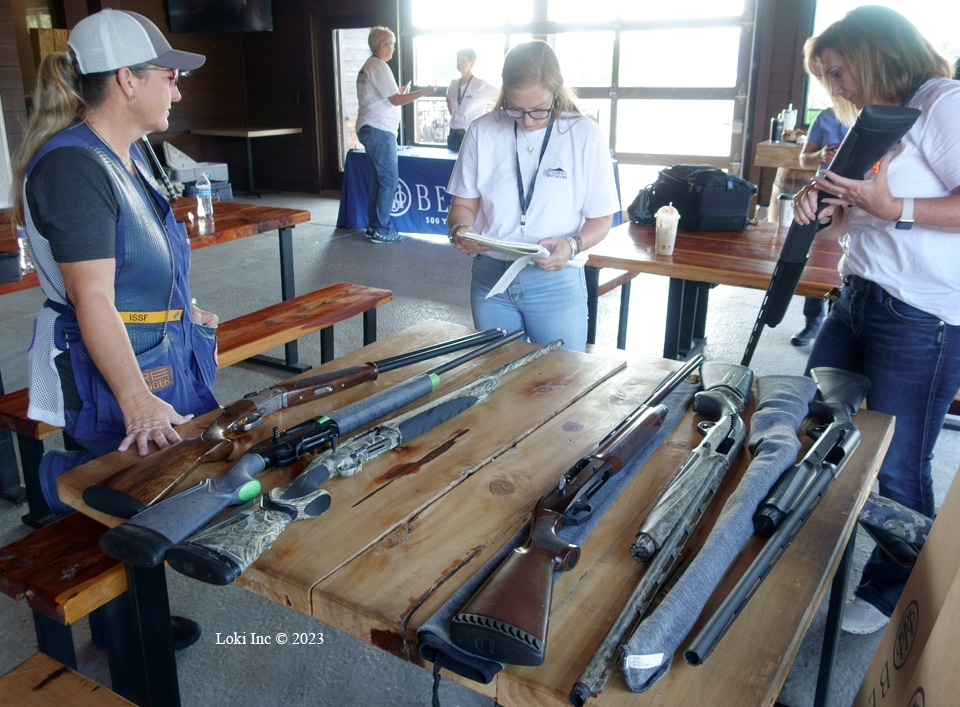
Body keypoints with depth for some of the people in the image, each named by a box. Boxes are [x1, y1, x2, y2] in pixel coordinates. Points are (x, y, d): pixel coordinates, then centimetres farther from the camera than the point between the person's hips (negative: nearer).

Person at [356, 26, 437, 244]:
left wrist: (398, 94, 22)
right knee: (389, 179, -6)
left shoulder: (366, 67, 18)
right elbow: (396, 100, -16)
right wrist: (424, 91, -11)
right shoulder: (379, 67, -12)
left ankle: (373, 226, 17)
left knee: (378, 179, 13)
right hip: (379, 130, -10)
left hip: (369, 129, 10)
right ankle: (381, 230, -4)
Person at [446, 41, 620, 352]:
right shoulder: (482, 132, 1)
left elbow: (600, 219, -1)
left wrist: (572, 245, -21)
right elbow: (464, 203, 6)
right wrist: (461, 229, -16)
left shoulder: (585, 136, -5)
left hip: (556, 283, -2)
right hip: (490, 278, 2)